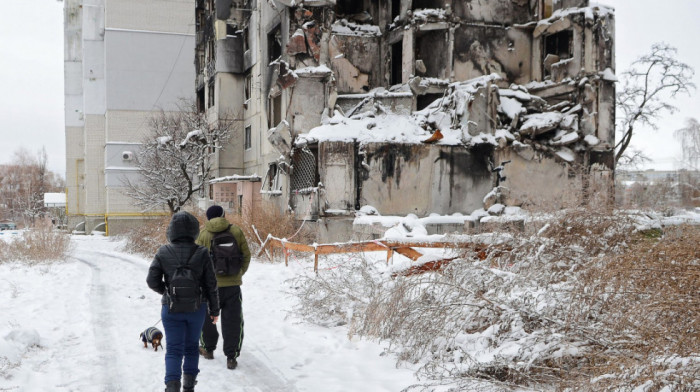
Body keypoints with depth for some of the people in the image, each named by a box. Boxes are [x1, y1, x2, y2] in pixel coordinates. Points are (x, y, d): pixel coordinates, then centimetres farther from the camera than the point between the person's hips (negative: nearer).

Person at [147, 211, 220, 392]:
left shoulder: (163, 253, -9)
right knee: (192, 346, 18)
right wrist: (214, 309, 5)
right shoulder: (201, 253, -9)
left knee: (173, 349, 4)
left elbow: (152, 281, -8)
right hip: (197, 308, 1)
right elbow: (211, 284, -5)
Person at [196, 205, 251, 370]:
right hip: (232, 283, 1)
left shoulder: (203, 234, -6)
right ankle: (231, 357, 4)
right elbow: (246, 255, 3)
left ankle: (208, 349, 33)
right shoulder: (236, 231, -1)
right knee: (232, 321, 6)